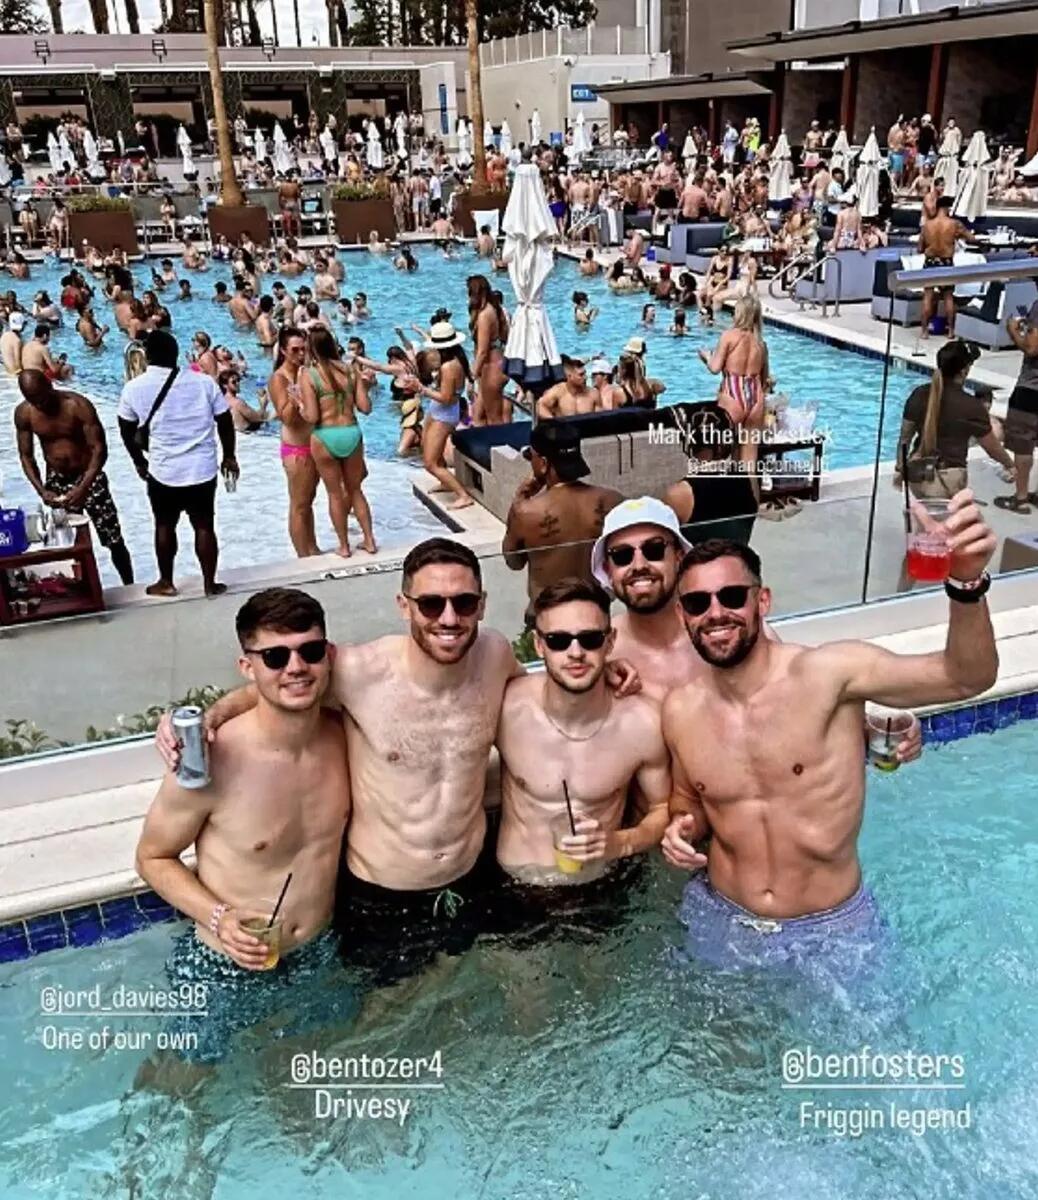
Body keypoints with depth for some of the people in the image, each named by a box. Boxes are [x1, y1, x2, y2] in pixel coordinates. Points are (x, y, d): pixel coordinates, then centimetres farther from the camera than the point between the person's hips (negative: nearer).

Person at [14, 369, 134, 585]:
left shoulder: (78, 405, -21)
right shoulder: (23, 413, -8)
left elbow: (100, 449, -22)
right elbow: (26, 456, 0)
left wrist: (83, 488, -32)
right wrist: (41, 490, -16)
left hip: (89, 477, -3)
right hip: (56, 480, 3)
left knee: (114, 541, 0)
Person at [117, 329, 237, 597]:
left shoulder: (134, 388, -3)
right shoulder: (203, 382, -5)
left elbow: (127, 432, 8)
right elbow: (225, 422, 2)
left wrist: (140, 462, 22)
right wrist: (229, 457, 14)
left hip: (163, 471, 0)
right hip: (203, 469, 0)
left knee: (165, 526, 17)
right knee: (204, 526, 11)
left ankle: (166, 582, 27)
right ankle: (210, 583, 17)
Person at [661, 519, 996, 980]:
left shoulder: (828, 672, -22)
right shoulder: (680, 710, -10)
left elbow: (966, 678, -25)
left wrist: (966, 582, -40)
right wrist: (683, 827, -14)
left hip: (831, 929, -2)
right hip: (721, 921, 3)